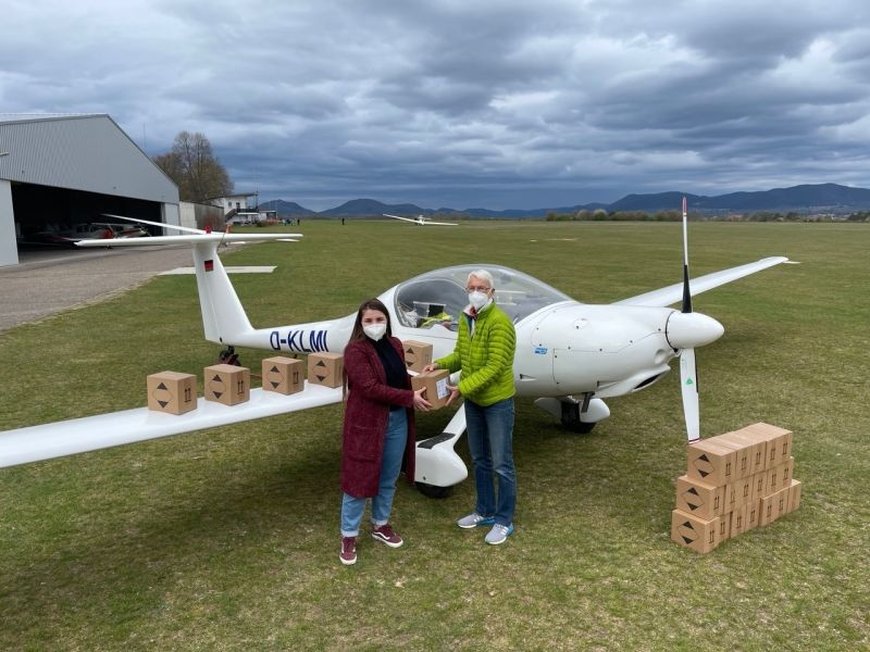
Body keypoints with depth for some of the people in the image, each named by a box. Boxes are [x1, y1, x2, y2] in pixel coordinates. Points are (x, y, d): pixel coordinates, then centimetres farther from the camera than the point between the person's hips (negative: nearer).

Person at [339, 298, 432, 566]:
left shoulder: (395, 345, 6)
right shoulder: (355, 350, -16)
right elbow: (371, 388, -24)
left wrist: (421, 386, -5)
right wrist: (410, 398, -23)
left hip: (397, 420, 7)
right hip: (366, 423, -6)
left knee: (389, 479, 18)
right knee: (359, 479, 4)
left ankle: (381, 525, 36)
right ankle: (349, 536, 18)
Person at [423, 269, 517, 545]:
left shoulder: (500, 322, -22)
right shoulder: (465, 318, 2)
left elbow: (494, 368, -25)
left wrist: (461, 388, -26)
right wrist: (439, 364, -6)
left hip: (497, 401, -7)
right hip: (472, 400, 7)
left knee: (501, 465, 3)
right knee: (479, 460, 18)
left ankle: (504, 521, 17)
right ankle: (485, 511, 34)